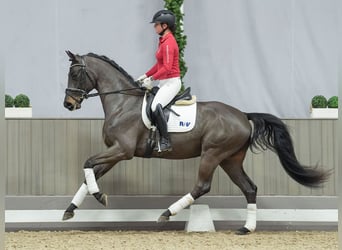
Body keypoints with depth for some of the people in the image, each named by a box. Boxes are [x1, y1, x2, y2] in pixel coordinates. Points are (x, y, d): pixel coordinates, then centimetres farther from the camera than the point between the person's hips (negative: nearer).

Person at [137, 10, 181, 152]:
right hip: (164, 83, 11)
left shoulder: (168, 43, -17)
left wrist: (152, 79, -21)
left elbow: (167, 67, -24)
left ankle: (165, 142, -26)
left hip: (171, 82, -11)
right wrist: (146, 76, 15)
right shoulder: (164, 41, 14)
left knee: (156, 106, -29)